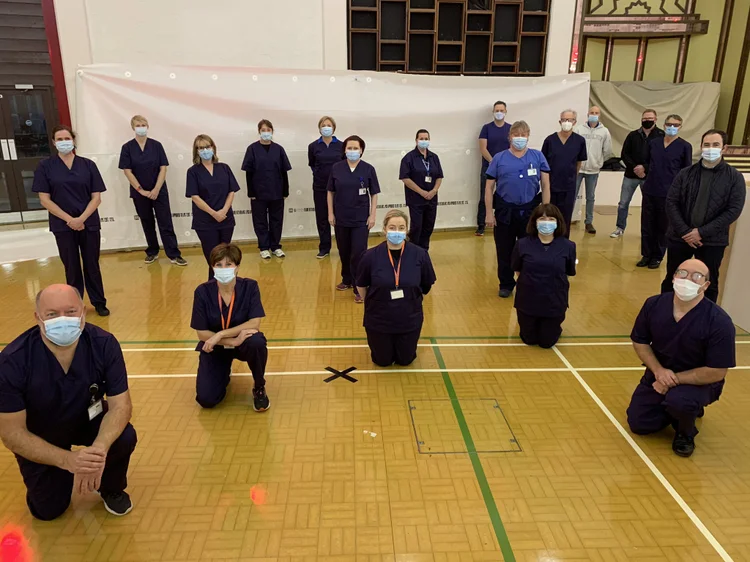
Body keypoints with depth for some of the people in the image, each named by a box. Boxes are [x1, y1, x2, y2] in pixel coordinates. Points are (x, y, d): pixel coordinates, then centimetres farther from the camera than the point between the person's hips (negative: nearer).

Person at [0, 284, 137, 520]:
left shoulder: (104, 344, -27)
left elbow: (120, 405, -25)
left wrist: (99, 449, -45)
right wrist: (67, 460, -39)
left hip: (88, 419, 1)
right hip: (39, 437, 0)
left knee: (124, 438, -27)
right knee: (48, 510, -2)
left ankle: (111, 488, 5)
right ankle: (63, 476, 32)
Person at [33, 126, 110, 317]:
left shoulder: (88, 165, 2)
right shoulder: (45, 166, 0)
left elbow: (96, 197, -1)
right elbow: (44, 199, -4)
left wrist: (81, 219, -14)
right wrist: (69, 219, -13)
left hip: (89, 224, 1)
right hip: (63, 225, -1)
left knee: (92, 265, 7)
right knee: (71, 267, 7)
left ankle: (99, 302, 20)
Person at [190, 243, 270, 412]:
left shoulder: (250, 286, -17)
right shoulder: (203, 292, -16)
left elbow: (254, 323, -22)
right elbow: (201, 333, -15)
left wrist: (220, 334, -28)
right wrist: (233, 341, -28)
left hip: (243, 342, -1)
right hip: (215, 348, 1)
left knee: (257, 342, -36)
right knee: (206, 399, -13)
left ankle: (259, 388, -7)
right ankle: (224, 372, 24)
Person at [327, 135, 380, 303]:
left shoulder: (368, 169, -4)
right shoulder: (336, 168, -1)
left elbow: (374, 194, -1)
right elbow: (331, 192, 5)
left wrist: (372, 215, -6)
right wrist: (330, 213, 1)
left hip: (361, 219, -2)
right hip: (341, 218, 2)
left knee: (359, 253, -4)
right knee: (344, 252, 14)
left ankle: (359, 288, 4)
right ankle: (347, 280, 33)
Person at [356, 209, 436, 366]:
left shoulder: (420, 254, -16)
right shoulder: (371, 256, -17)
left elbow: (426, 287, 1)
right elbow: (361, 286, 0)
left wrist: (411, 302, 10)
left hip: (409, 319, 1)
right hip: (379, 320, 0)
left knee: (405, 360, 17)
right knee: (383, 362, 16)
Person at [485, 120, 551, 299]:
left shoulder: (538, 157, 2)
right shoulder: (499, 158, 1)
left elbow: (545, 185, 3)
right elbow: (489, 187, 1)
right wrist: (489, 213, -5)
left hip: (530, 211, 0)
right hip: (505, 211, 0)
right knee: (504, 251, 10)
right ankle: (506, 284, 27)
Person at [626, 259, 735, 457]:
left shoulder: (719, 322, -25)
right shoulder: (654, 305, -14)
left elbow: (717, 373, -22)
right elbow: (640, 342, -2)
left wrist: (675, 379, -22)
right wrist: (659, 371, -18)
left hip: (699, 381, -4)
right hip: (659, 374, 4)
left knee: (679, 400, -36)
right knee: (638, 424, 1)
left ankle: (686, 432, 1)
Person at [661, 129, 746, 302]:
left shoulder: (734, 177, -2)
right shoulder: (685, 173, 2)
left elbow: (734, 210, -9)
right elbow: (671, 203, -3)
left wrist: (702, 232, -16)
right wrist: (684, 232, -14)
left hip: (712, 241, -1)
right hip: (680, 237, 1)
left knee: (709, 284, 11)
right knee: (671, 280, 12)